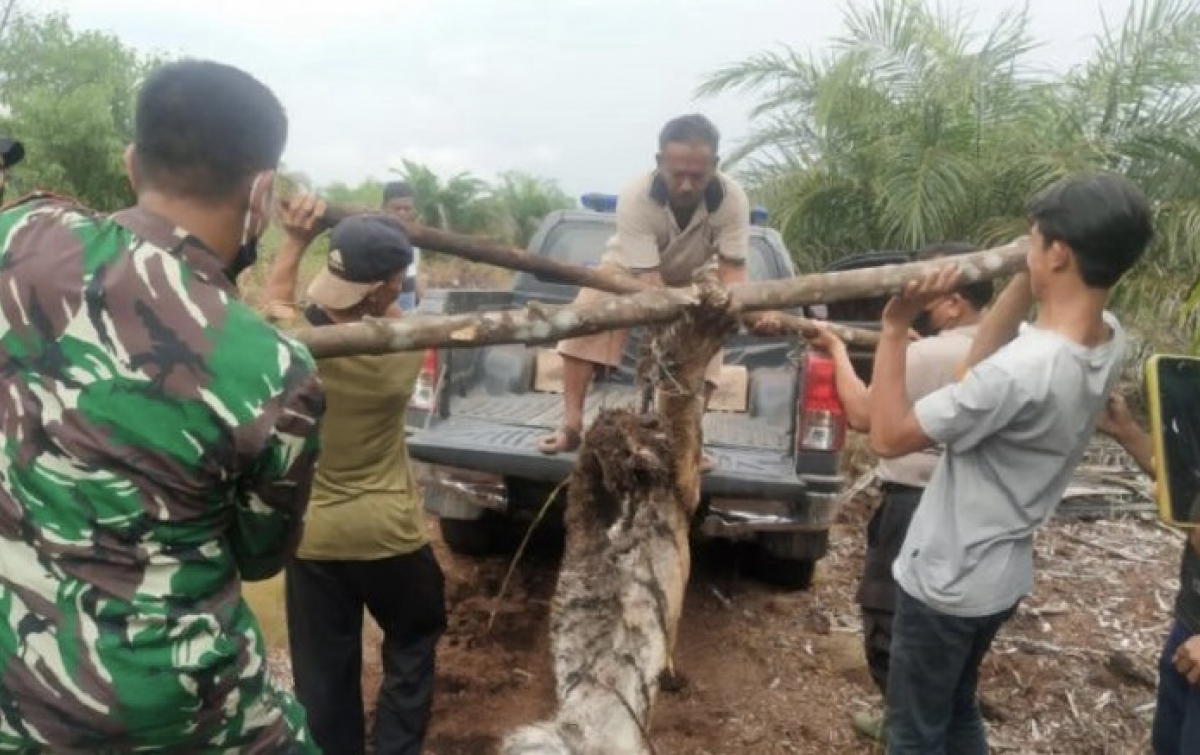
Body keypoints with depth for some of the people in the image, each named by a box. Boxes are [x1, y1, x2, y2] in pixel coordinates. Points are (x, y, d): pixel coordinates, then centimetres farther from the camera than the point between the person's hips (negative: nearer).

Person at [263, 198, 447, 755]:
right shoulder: (402, 349, -19)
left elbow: (272, 304, 10)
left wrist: (294, 241, 14)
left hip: (310, 533, 2)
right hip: (387, 531, -2)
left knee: (323, 668, 17)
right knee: (413, 642, 23)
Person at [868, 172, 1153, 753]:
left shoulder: (1021, 371, -33)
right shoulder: (1109, 342, -6)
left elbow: (888, 437, -22)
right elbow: (984, 355, 9)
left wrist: (895, 328, -20)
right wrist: (1025, 281, -2)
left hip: (946, 582, -8)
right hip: (1001, 576, 8)